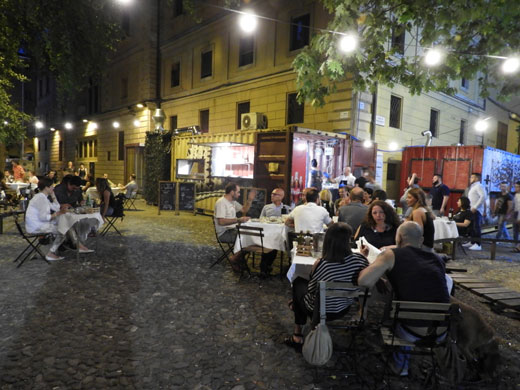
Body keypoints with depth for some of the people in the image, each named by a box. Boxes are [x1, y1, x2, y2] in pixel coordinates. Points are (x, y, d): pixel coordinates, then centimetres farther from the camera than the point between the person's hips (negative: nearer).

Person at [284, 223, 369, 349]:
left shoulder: (322, 265, -31)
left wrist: (315, 267, -1)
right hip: (344, 310, 5)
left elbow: (311, 290, -15)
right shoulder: (360, 260, -22)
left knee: (298, 282, 27)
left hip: (320, 312, -5)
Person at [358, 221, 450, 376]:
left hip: (412, 333, -4)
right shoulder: (437, 259, 9)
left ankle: (401, 363, 37)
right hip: (441, 334, 5)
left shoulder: (392, 255, -5)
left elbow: (363, 281, -16)